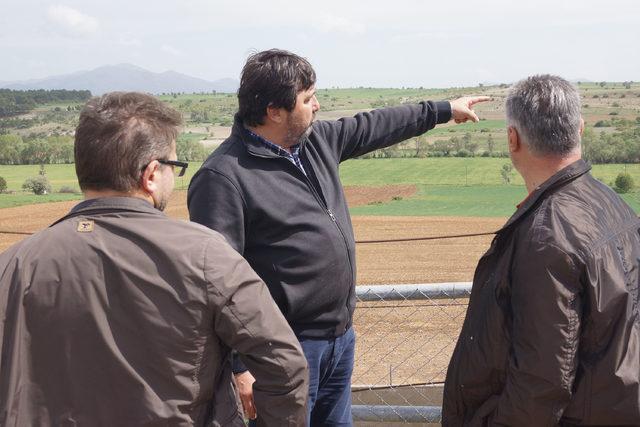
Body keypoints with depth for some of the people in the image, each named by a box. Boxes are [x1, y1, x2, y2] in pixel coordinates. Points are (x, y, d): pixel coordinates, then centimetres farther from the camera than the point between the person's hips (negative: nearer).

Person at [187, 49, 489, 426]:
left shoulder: (317, 140, 6)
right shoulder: (223, 177, -20)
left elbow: (374, 127, 23)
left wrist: (445, 110, 31)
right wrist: (238, 367, -26)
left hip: (341, 337, 9)